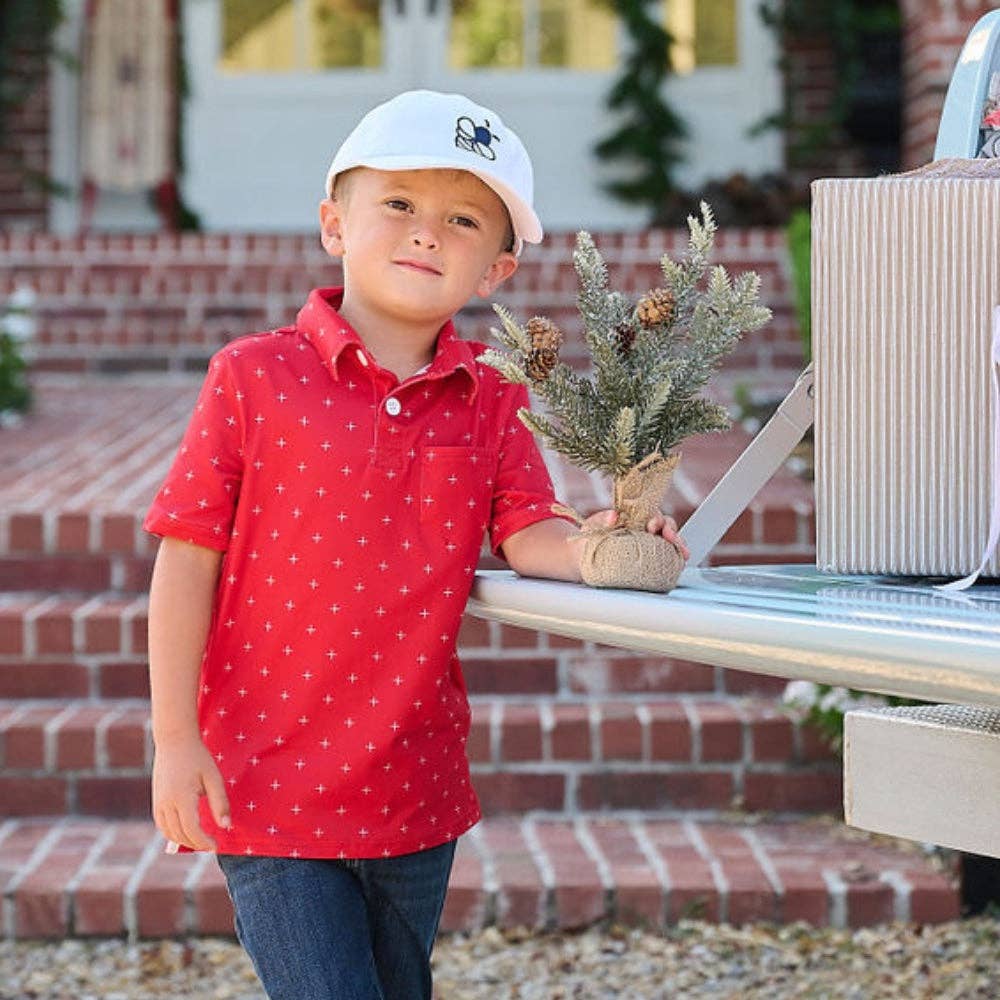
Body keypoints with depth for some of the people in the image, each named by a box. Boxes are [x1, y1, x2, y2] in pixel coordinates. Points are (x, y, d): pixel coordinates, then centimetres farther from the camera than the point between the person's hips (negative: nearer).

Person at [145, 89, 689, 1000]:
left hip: (414, 790, 4)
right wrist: (176, 741, -8)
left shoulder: (491, 403, 4)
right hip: (268, 780, -4)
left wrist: (588, 549, -31)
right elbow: (189, 556, -6)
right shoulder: (256, 378, -7)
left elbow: (526, 534, -7)